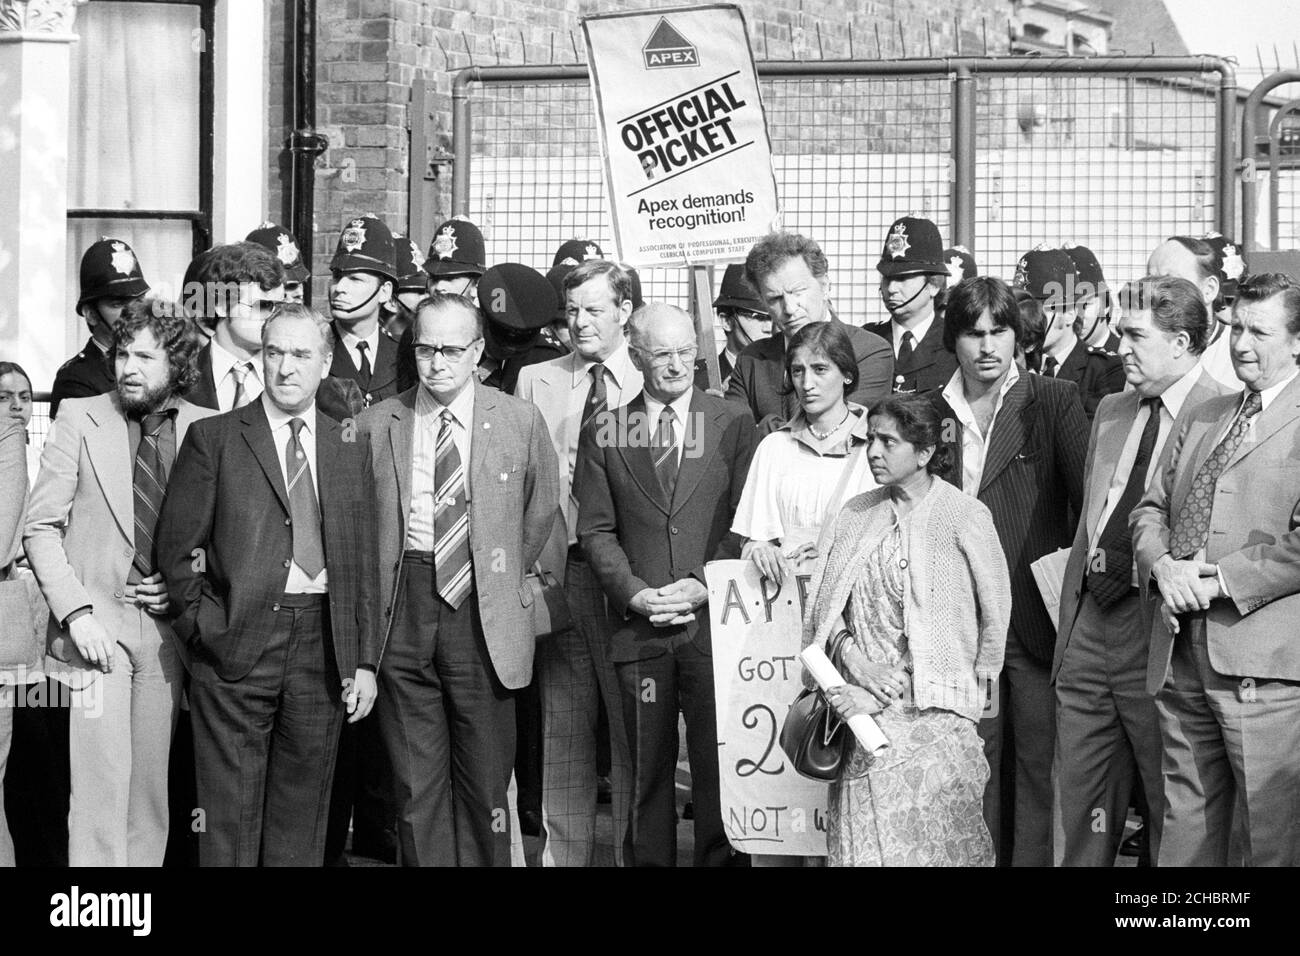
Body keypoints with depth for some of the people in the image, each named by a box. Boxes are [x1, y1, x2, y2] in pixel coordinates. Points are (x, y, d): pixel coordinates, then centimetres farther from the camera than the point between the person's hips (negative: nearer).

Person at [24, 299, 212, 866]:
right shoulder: (80, 420, 0)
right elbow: (41, 527, -1)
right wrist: (75, 611, -10)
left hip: (165, 625, 2)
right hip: (95, 624, -2)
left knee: (152, 783, 6)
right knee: (101, 782, -8)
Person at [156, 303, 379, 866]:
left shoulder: (350, 451, 12)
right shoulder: (213, 439, 3)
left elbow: (364, 566, 11)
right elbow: (176, 548, 2)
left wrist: (364, 661, 7)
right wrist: (204, 625, -5)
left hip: (322, 649, 3)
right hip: (235, 647, -3)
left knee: (302, 817, 7)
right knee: (229, 821, 0)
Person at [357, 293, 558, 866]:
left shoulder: (520, 422, 3)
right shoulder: (377, 424, 5)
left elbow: (540, 513, 15)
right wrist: (379, 593, 7)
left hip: (483, 614, -1)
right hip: (402, 610, 1)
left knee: (485, 779, 3)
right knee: (416, 781, 4)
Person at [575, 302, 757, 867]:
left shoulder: (733, 424, 6)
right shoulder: (603, 433, 8)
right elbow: (595, 529, 6)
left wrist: (705, 584, -9)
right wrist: (634, 591, -8)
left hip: (714, 619, -1)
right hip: (640, 626, 1)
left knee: (719, 765, 1)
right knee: (647, 771, 6)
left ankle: (719, 860, 10)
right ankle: (647, 861, 14)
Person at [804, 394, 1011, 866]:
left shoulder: (964, 516, -4)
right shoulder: (856, 514, 11)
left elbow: (995, 609, 1)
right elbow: (824, 606, 8)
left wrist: (973, 685, 4)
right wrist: (854, 659, -8)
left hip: (933, 713, -4)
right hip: (867, 708, 4)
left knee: (935, 843, -12)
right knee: (862, 838, -7)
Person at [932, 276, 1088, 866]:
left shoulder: (1054, 402, 2)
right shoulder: (931, 412, 10)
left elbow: (1088, 493, -5)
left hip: (1036, 613, -2)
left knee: (1040, 762, 1)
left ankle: (1035, 859, 8)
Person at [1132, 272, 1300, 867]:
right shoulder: (1204, 419, 20)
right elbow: (1151, 509, 18)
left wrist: (1223, 580, -15)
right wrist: (1162, 565, -2)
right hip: (1181, 653, 7)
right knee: (1184, 824, 12)